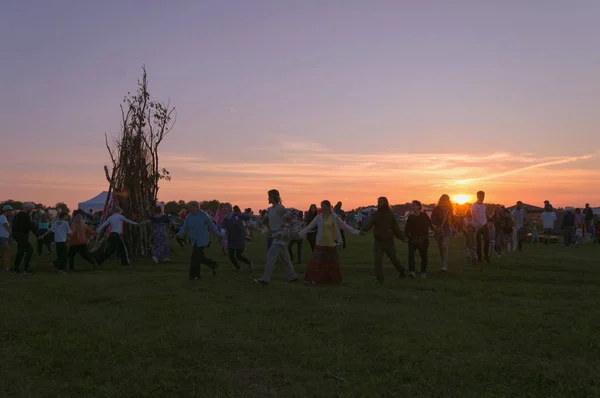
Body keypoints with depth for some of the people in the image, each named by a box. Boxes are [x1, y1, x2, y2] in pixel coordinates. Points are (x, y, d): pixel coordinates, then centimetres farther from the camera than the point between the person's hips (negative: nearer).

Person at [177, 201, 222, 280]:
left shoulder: (203, 215, -9)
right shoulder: (188, 216, 4)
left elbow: (211, 225, -3)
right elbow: (185, 227, 4)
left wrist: (219, 235, -3)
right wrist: (180, 234, -16)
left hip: (202, 240, -6)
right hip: (194, 241, 6)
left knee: (195, 257, -9)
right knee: (200, 257, 13)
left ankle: (194, 275, 5)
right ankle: (213, 265, 34)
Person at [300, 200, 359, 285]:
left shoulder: (335, 217, -2)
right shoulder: (319, 217, 0)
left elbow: (345, 226, 2)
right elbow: (309, 226, 1)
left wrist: (357, 232, 0)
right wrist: (299, 234, -3)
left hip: (331, 244, 0)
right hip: (321, 244, 0)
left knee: (333, 262, 12)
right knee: (316, 261, -6)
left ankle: (335, 279, 29)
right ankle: (310, 279, -3)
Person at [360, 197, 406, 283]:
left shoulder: (390, 214, 2)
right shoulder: (374, 214, 0)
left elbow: (396, 227, 6)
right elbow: (369, 223, -18)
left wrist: (401, 237, 5)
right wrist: (363, 230, -38)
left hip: (389, 241, 0)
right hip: (378, 241, 0)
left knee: (393, 258, 14)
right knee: (377, 260, -8)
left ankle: (402, 271, 38)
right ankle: (379, 278, 0)